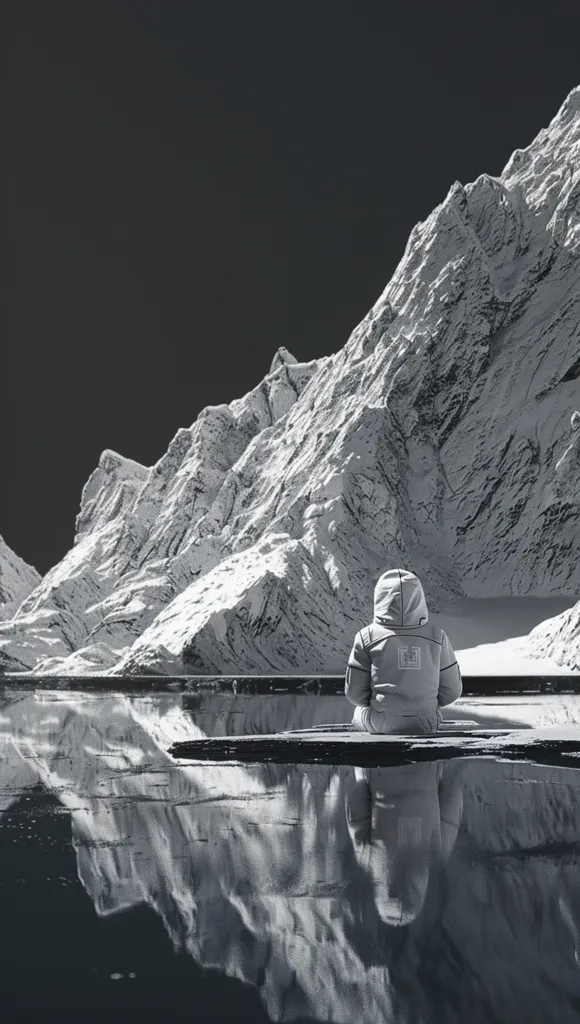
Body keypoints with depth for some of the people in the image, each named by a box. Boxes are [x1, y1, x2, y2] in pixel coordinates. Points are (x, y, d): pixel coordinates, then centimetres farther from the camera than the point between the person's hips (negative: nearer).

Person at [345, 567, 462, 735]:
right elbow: (451, 691, 0)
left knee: (359, 714, 31)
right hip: (425, 726, 2)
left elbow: (354, 693, -7)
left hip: (379, 725, -1)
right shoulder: (436, 637, -7)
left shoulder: (367, 636, -11)